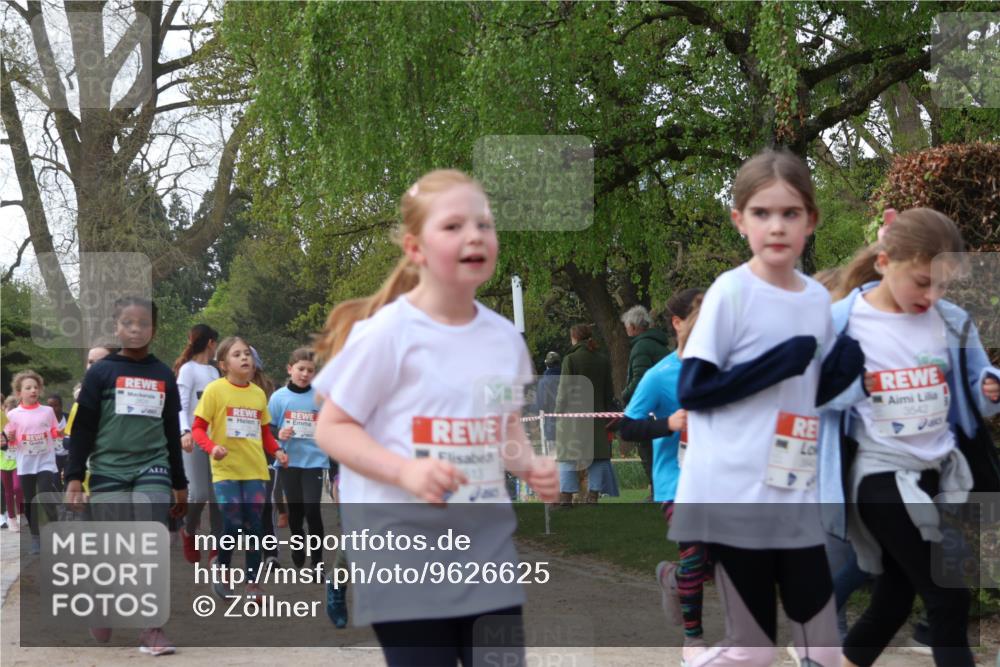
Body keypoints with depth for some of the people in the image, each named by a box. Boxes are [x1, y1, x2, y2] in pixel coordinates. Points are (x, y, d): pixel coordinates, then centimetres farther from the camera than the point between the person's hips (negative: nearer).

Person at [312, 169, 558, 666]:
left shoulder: (506, 339, 6)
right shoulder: (386, 333, -11)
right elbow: (331, 427, -8)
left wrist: (530, 465, -1)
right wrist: (405, 471, -21)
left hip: (487, 540, 5)